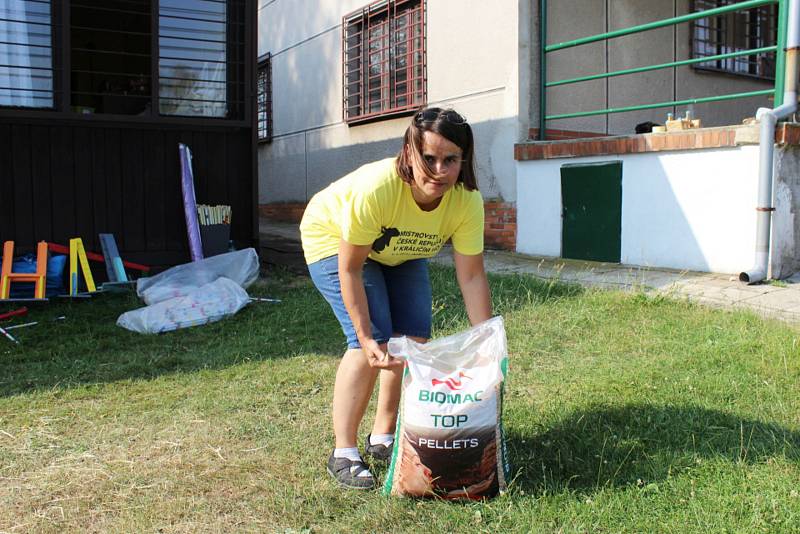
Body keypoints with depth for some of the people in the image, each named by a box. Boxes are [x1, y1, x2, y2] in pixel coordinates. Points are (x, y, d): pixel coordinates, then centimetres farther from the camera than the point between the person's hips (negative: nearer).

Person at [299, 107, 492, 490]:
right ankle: (343, 454, -7)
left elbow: (471, 276, -22)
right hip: (335, 240, -5)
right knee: (374, 341, -19)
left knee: (415, 337, -3)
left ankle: (383, 438, 16)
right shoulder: (375, 188, -41)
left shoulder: (466, 201, -27)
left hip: (400, 253, 6)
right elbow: (350, 270, -32)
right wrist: (366, 338, -33)